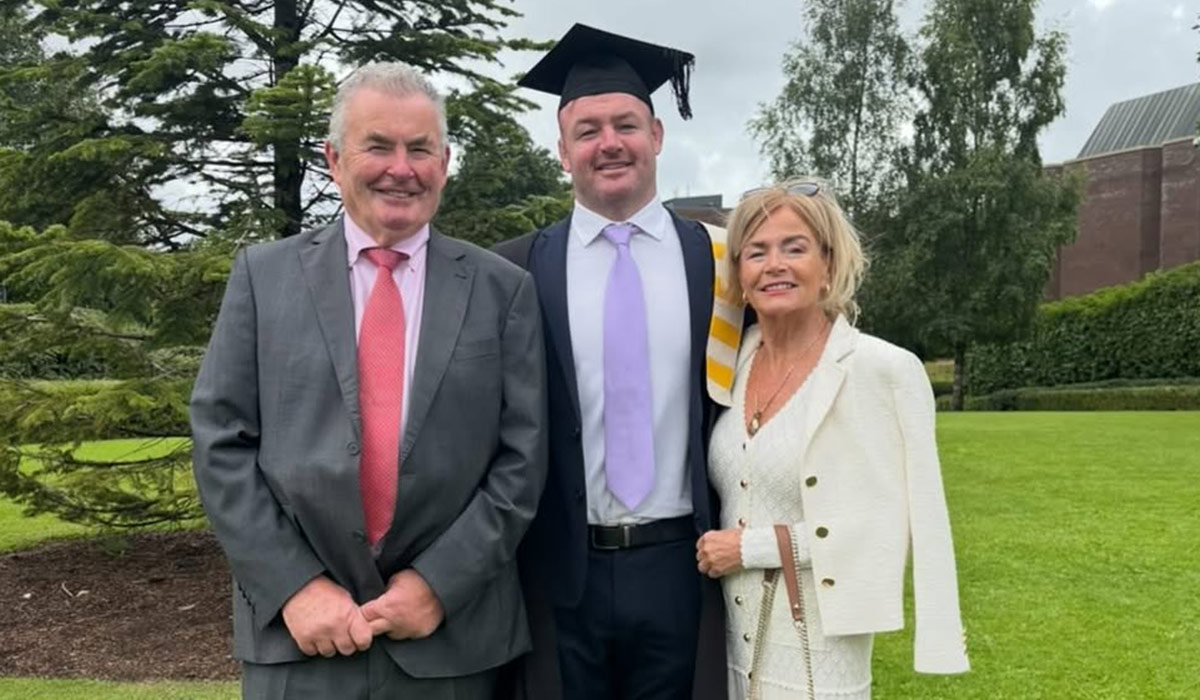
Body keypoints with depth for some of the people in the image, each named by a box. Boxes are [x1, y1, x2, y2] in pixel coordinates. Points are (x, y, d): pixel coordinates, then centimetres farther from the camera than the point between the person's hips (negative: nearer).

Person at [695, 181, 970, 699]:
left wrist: (753, 546, -16)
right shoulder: (734, 363, 3)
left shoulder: (881, 369, -14)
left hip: (815, 650, -5)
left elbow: (883, 525, -16)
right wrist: (716, 548, 1)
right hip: (731, 638, 5)